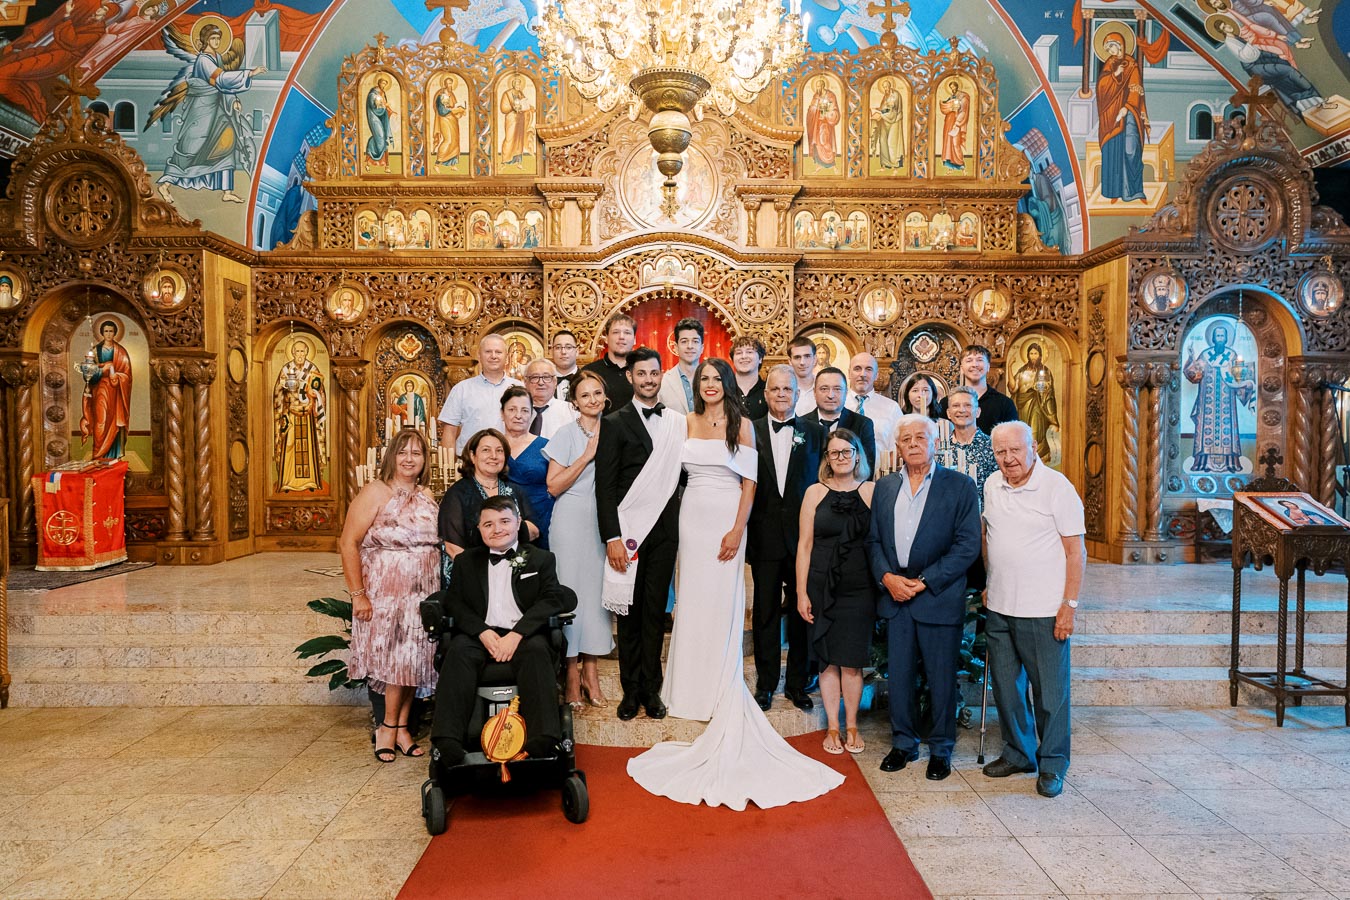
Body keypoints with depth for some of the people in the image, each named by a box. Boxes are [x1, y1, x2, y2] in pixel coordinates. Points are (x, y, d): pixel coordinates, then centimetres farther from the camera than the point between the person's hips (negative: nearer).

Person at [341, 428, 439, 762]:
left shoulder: (426, 496, 9)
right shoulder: (375, 492, -8)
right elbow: (348, 543, -12)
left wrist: (438, 591, 6)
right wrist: (358, 594, -15)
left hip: (422, 594, 5)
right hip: (384, 593, -5)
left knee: (413, 661, 8)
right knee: (398, 660, -4)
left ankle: (400, 726, 23)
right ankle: (389, 727, 17)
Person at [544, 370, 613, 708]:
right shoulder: (567, 434, -3)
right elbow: (554, 486, -10)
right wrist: (588, 455, -13)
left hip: (604, 520, 4)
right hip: (572, 519, -3)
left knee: (598, 588, 5)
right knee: (571, 588, 0)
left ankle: (590, 669, 16)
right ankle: (572, 671, 11)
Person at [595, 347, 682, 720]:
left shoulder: (677, 422, 9)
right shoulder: (615, 423, -1)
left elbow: (680, 475, 10)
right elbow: (605, 486, -5)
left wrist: (680, 526, 2)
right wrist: (612, 538, -12)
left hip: (664, 531, 3)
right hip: (629, 531, -2)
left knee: (655, 612, 9)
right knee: (630, 612, 7)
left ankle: (651, 690, 20)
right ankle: (631, 690, 20)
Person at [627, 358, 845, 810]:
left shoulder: (741, 425, -1)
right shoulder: (686, 422, 8)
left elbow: (749, 483, -4)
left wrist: (737, 529, -13)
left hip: (727, 519, -3)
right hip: (692, 517, 3)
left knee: (722, 602, 0)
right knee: (692, 599, 8)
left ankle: (723, 691, 13)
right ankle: (693, 685, 23)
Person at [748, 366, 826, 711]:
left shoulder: (814, 433, 5)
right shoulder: (750, 431, 4)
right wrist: (744, 528, -5)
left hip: (803, 535, 0)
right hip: (765, 536, 0)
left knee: (801, 610, 8)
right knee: (765, 611, 9)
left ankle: (798, 682, 23)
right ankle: (766, 683, 22)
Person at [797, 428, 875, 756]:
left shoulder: (871, 491, 2)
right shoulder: (815, 492, 2)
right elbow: (804, 545, 2)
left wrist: (882, 585, -5)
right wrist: (802, 593, -2)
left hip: (859, 589, 0)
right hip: (822, 589, 0)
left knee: (852, 661, 5)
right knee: (828, 660, 7)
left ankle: (851, 727, 23)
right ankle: (832, 727, 22)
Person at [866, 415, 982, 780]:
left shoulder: (959, 485, -3)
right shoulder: (884, 487, 10)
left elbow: (968, 545, -8)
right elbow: (873, 540, 10)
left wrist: (924, 581, -13)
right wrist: (887, 577, -7)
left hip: (939, 597, -3)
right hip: (895, 596, 4)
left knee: (942, 678, 6)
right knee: (898, 674, 10)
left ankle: (940, 749, 24)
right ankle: (903, 743, 27)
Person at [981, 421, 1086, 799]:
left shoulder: (1057, 486, -10)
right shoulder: (992, 485, 7)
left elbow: (1075, 551, -9)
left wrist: (1070, 605, -13)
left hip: (1044, 611, -5)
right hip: (999, 608, 6)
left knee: (1050, 690, 5)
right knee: (1005, 687, 14)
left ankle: (1052, 765, 22)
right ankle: (1018, 753, 32)